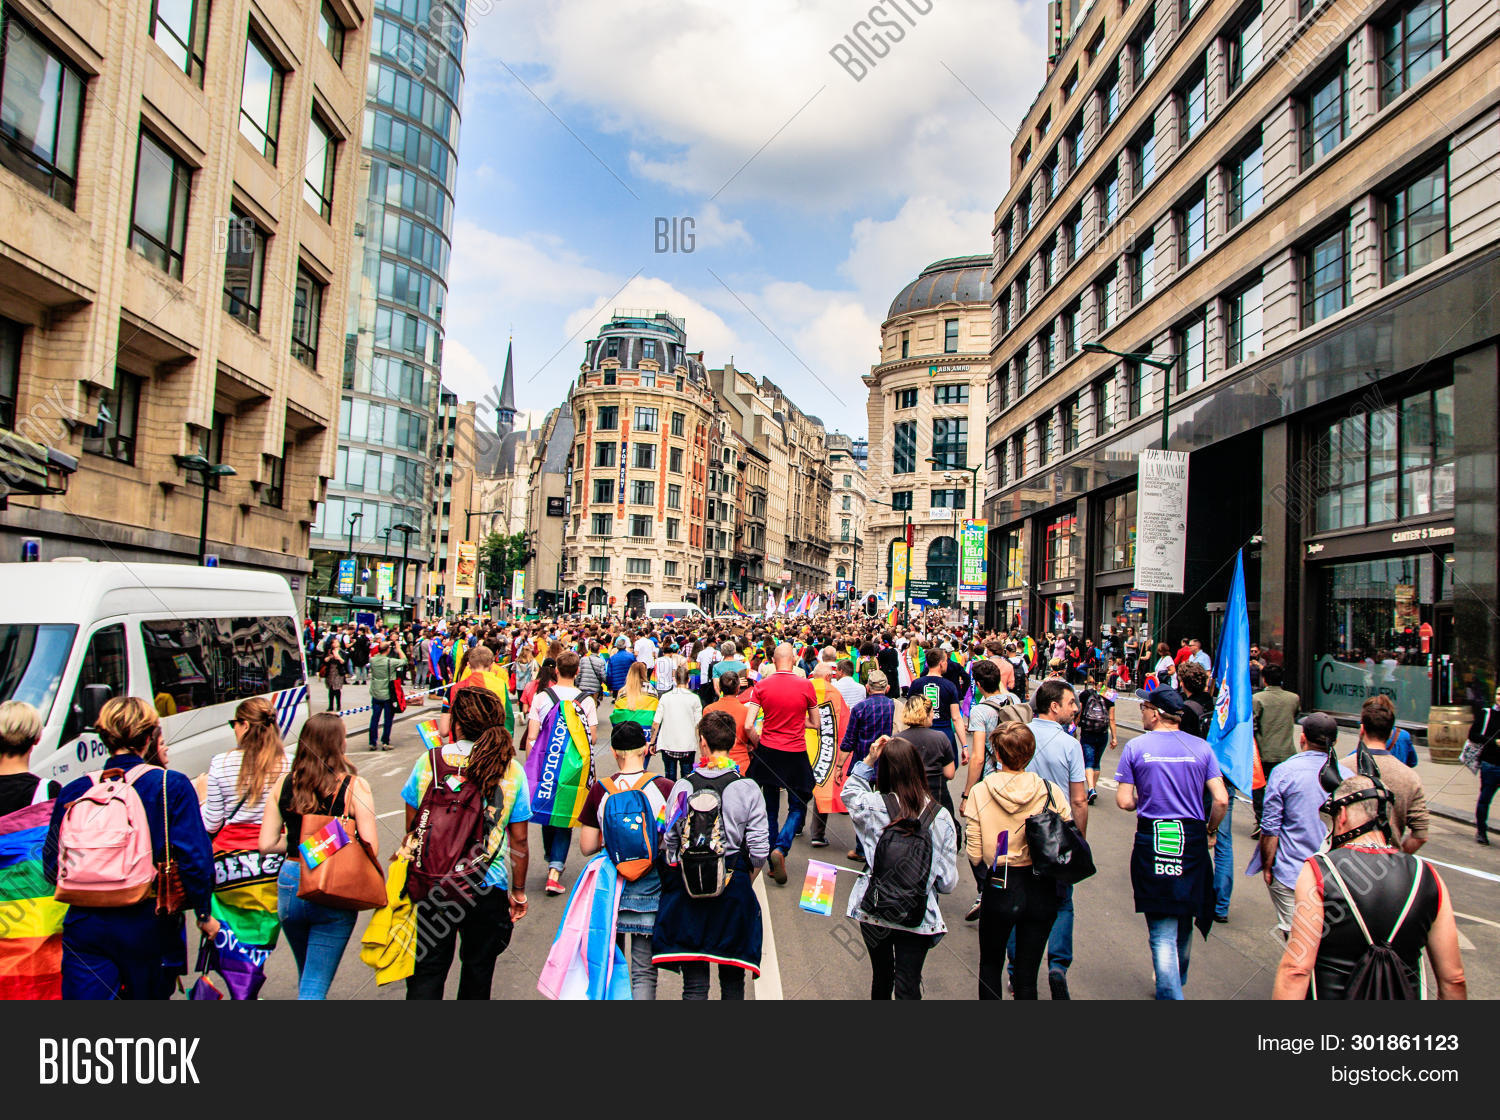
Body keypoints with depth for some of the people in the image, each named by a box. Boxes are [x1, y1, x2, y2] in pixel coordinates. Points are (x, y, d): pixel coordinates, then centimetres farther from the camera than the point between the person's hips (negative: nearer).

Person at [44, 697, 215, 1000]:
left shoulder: (73, 792, 1)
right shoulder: (172, 786, -10)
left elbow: (52, 867, 6)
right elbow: (194, 859, -13)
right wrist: (204, 915, 0)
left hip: (85, 929, 2)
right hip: (149, 927, -2)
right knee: (148, 996, 17)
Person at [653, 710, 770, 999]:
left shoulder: (683, 787, -5)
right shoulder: (748, 789, -8)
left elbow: (669, 842, -1)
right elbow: (759, 850, -7)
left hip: (688, 889, 1)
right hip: (734, 892, 0)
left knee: (694, 983, 8)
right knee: (732, 981, 15)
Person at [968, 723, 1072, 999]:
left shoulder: (979, 793, -11)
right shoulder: (1051, 791, -8)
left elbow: (975, 855, -10)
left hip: (999, 887, -1)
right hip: (1043, 891, 1)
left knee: (990, 965, 21)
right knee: (1027, 975, 13)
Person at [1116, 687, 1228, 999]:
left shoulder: (1136, 747, -5)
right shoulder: (1201, 747, 0)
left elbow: (1124, 801, -7)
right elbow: (1221, 800, -4)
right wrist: (1209, 830, 13)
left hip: (1151, 841, -3)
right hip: (1192, 839, 3)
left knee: (1162, 929, 3)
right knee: (1184, 920, 23)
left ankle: (1170, 993, -3)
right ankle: (1177, 981, 44)